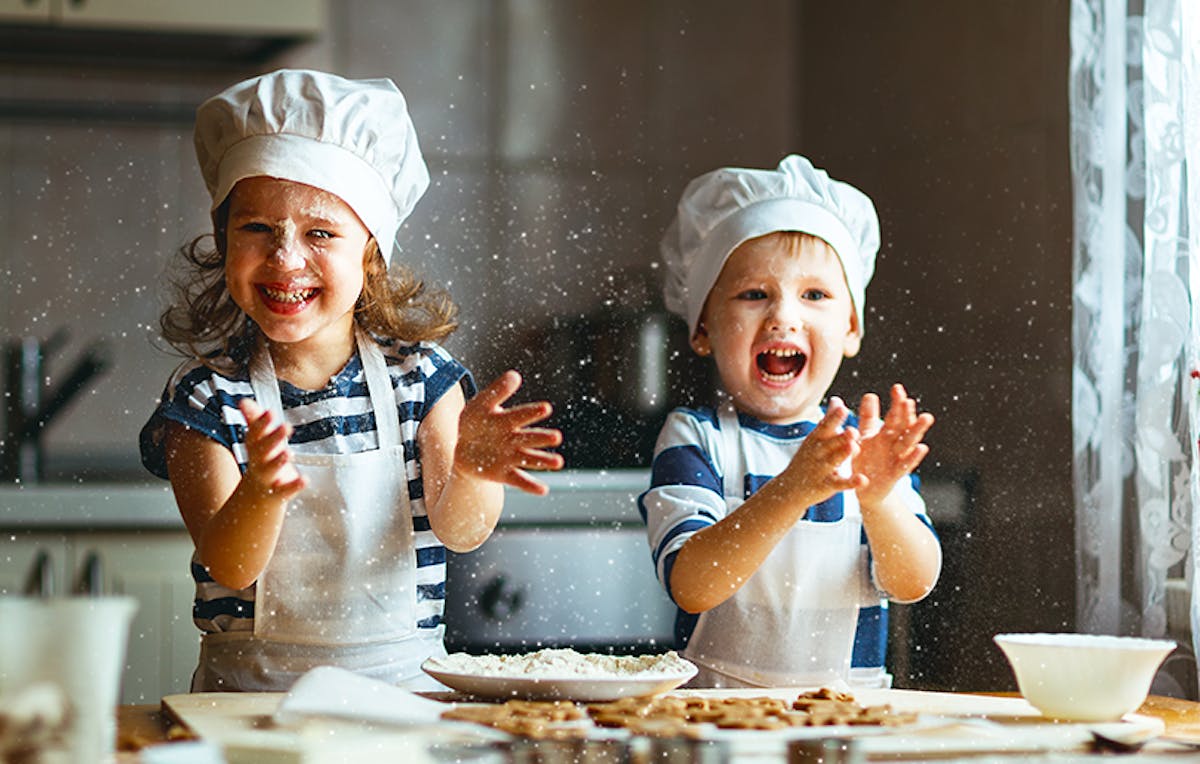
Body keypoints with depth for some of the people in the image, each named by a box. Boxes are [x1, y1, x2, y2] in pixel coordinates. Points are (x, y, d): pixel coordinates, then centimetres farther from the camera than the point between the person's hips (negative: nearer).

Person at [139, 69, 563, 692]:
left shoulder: (418, 371, 3)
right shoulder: (205, 396, -2)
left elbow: (459, 532, -6)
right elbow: (230, 569, -10)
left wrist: (470, 470, -29)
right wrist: (260, 494, -32)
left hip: (403, 680, 2)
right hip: (250, 690, -1)